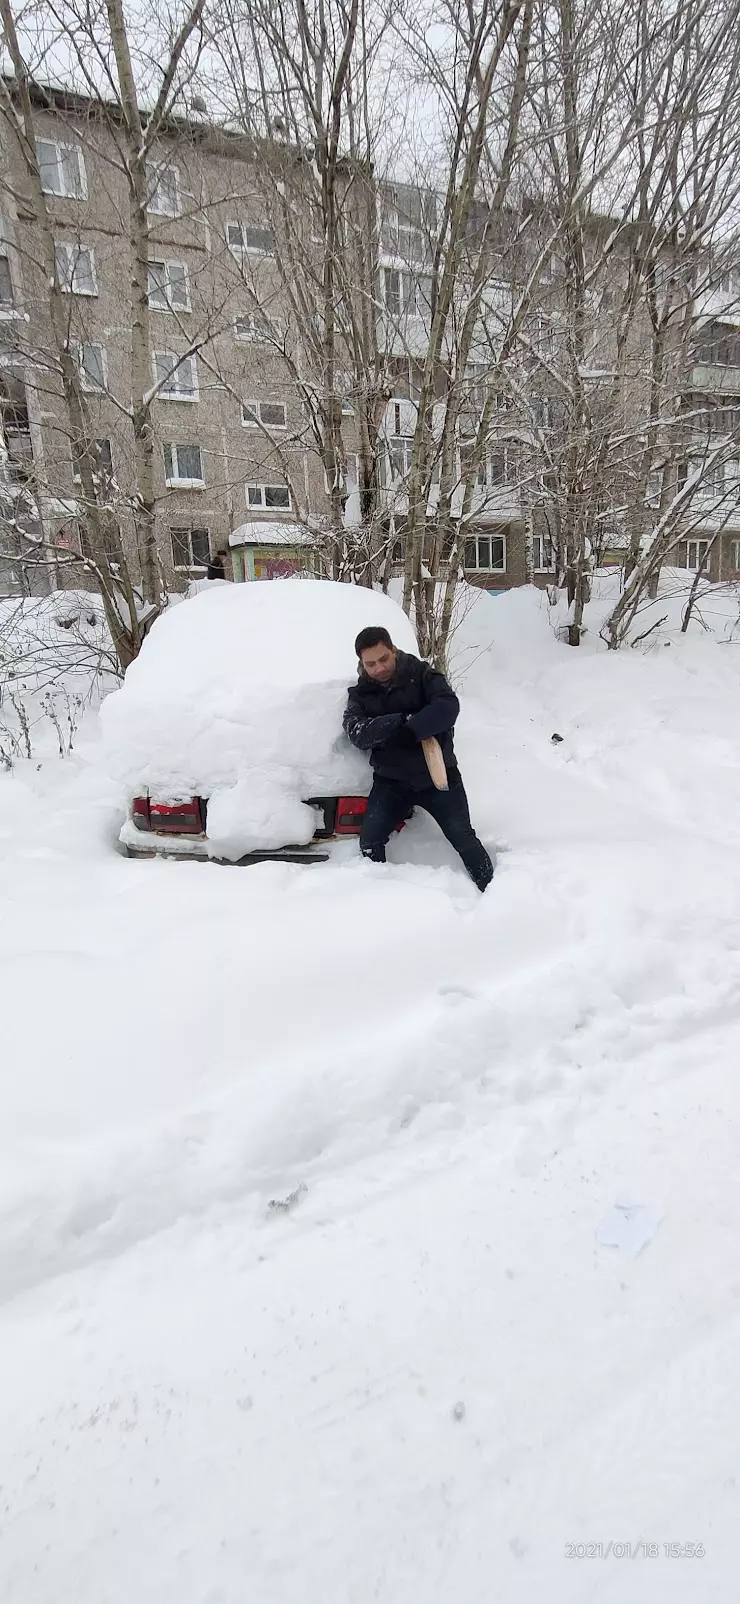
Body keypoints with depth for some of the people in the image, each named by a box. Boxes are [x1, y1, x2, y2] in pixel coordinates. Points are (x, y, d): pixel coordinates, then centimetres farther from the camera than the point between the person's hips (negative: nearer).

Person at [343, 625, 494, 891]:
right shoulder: (360, 694, 1)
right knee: (369, 839, -7)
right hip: (391, 780, 2)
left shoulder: (422, 674, -5)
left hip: (438, 774, -2)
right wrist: (401, 720, -27)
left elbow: (448, 706, -22)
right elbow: (358, 734, -17)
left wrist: (409, 730, -30)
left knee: (463, 837, 5)